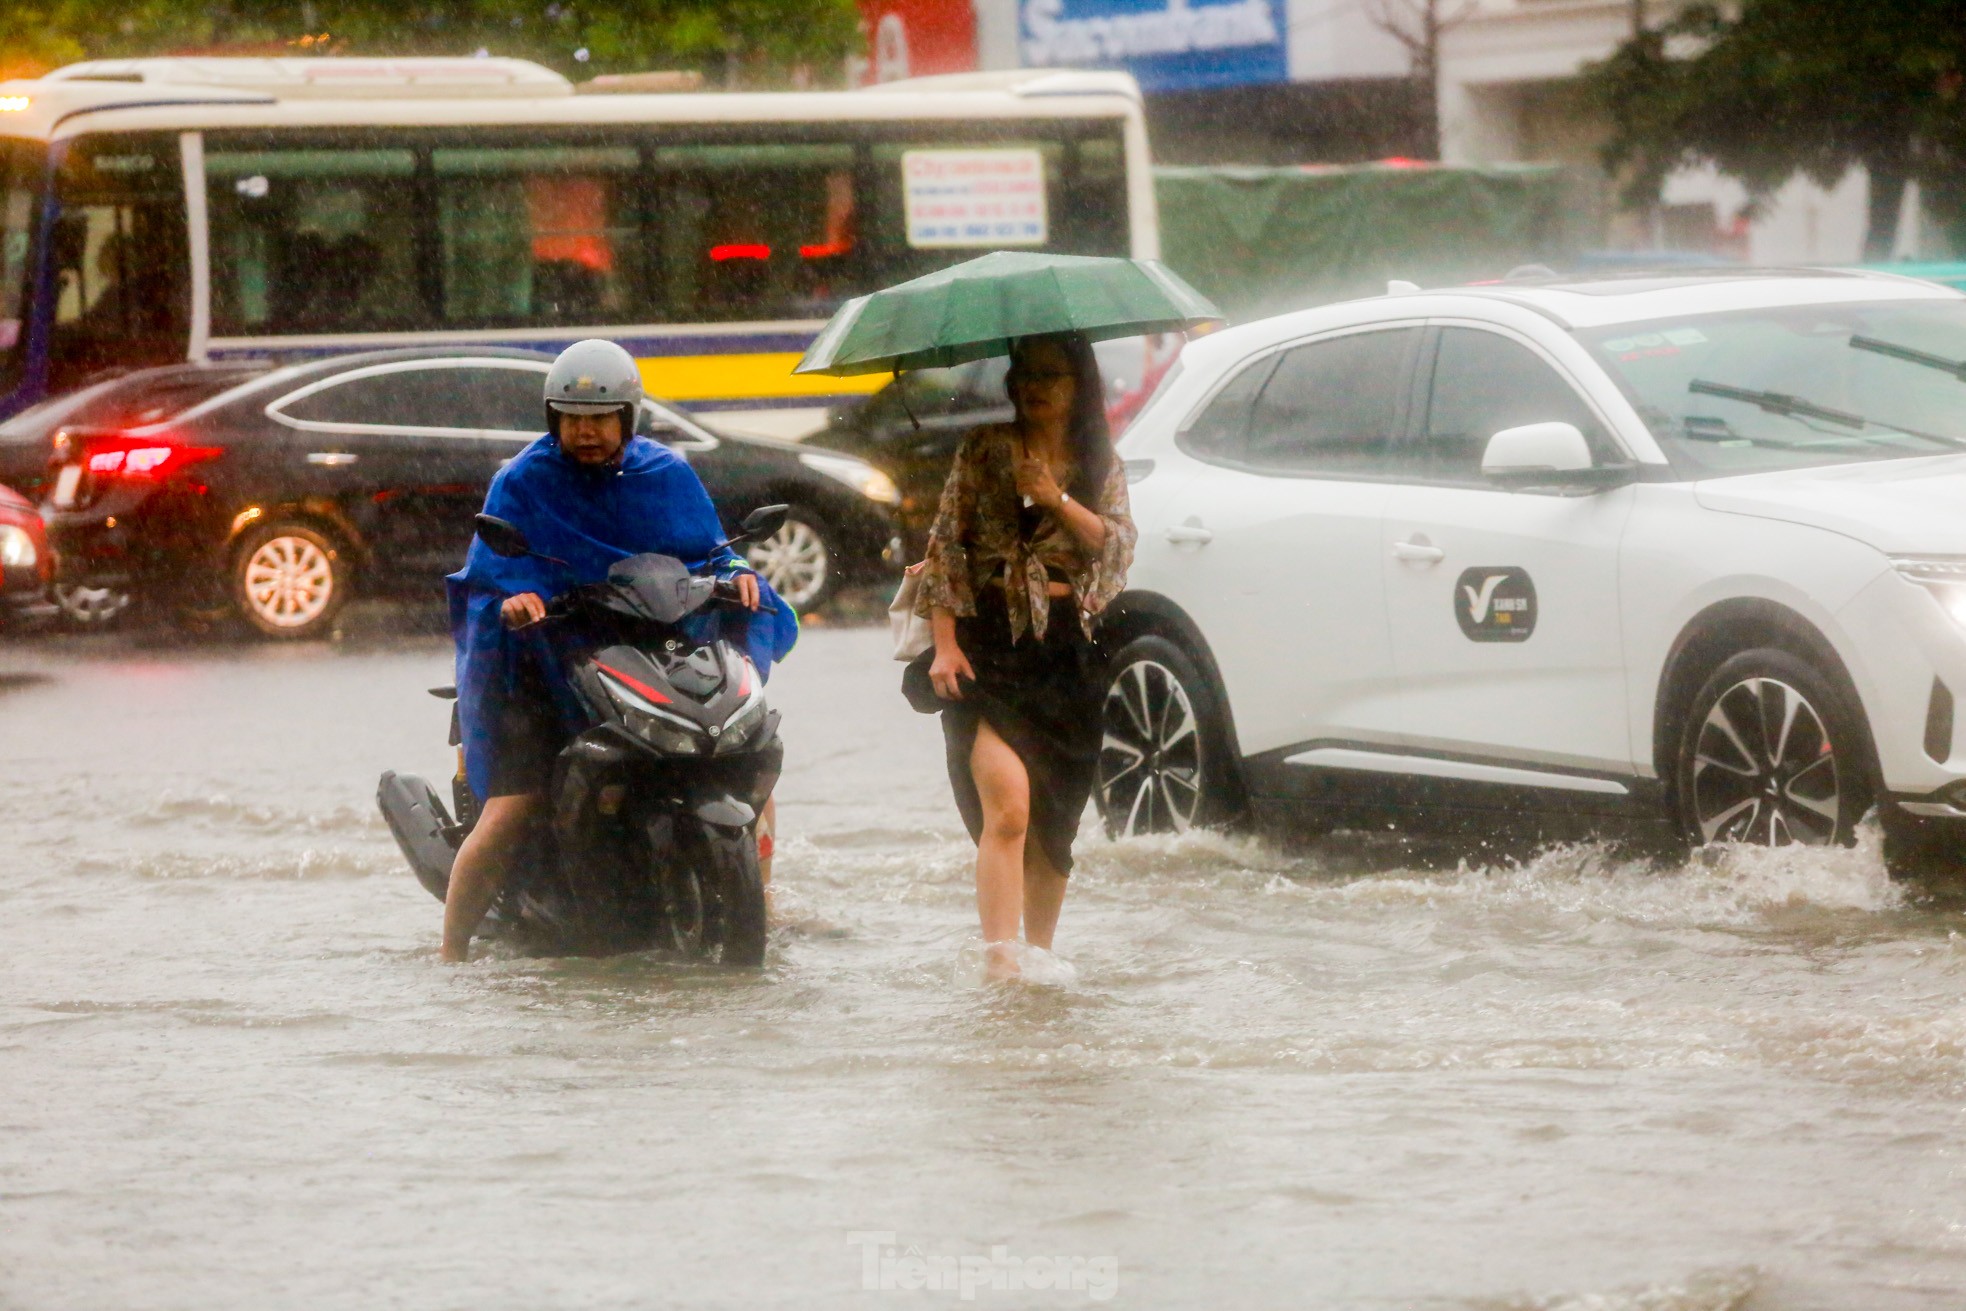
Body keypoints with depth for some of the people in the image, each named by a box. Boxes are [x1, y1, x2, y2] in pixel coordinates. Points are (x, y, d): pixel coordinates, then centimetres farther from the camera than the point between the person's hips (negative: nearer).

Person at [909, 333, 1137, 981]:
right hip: (989, 642, -4)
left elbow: (1119, 545, -1)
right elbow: (945, 544, 0)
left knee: (1055, 821, 9)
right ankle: (998, 958, -24)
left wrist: (1058, 500, -16)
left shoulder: (1100, 465, 11)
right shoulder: (985, 452, 3)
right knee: (1007, 807, -19)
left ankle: (1040, 954, 23)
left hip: (1068, 652, 4)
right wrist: (945, 643, -9)